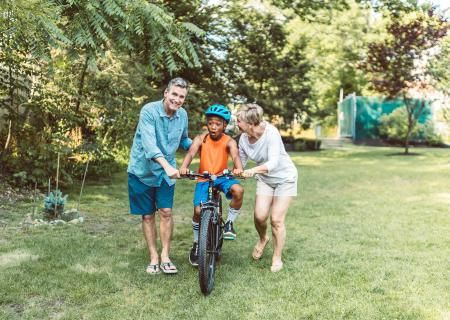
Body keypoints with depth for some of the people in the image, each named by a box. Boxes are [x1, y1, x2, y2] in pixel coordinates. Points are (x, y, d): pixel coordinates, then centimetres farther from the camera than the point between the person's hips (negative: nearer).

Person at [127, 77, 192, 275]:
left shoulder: (183, 115, -3)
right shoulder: (149, 111, -20)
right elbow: (148, 142, -33)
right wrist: (167, 165, -45)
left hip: (166, 172, 3)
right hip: (143, 171, -3)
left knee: (166, 212, -4)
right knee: (148, 215, 5)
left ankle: (165, 257, 6)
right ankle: (153, 258, 16)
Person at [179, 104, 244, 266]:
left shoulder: (229, 141, -10)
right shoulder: (200, 139, -9)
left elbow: (235, 155, -27)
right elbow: (190, 153, -25)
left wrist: (238, 168, -51)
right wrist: (184, 167, -46)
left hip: (222, 177, 0)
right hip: (203, 179, 0)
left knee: (238, 190, -30)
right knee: (198, 211, -13)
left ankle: (229, 223, -6)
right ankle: (196, 244, 13)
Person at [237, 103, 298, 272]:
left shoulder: (271, 133, -28)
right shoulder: (243, 139, -12)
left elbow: (273, 162, -37)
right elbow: (240, 163, -2)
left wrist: (254, 170, -52)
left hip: (284, 177, -4)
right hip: (264, 179, 4)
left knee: (276, 219, -7)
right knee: (260, 215, -10)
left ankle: (277, 258, 11)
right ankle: (263, 239, 24)